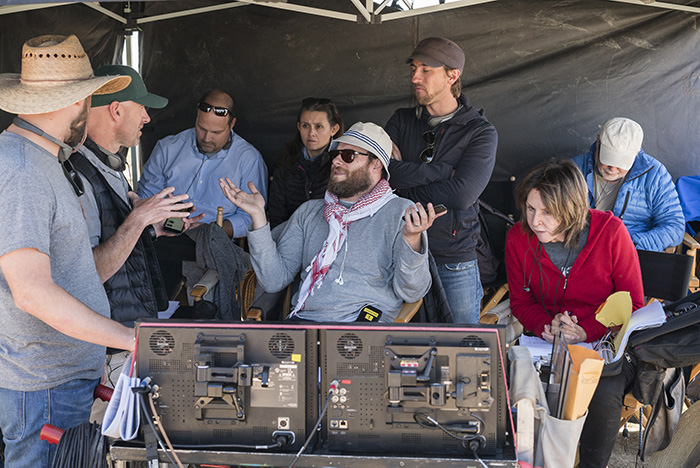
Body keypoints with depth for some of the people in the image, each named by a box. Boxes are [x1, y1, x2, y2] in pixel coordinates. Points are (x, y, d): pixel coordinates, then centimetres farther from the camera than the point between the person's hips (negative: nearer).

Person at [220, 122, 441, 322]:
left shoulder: (401, 213, 6)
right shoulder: (309, 212, 19)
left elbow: (410, 293, -4)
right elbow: (274, 281, 9)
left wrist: (412, 239, -21)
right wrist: (258, 216, 3)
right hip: (302, 319, 5)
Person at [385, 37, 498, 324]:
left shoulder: (481, 133, -2)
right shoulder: (401, 122, 9)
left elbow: (462, 195, -17)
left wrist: (404, 177, -8)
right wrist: (445, 171, -13)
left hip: (454, 264, -2)